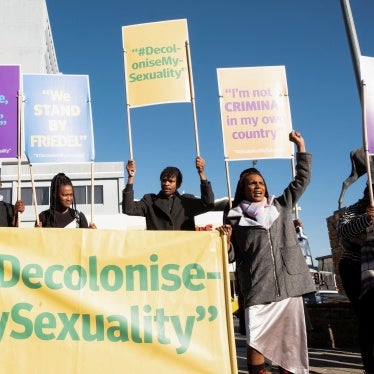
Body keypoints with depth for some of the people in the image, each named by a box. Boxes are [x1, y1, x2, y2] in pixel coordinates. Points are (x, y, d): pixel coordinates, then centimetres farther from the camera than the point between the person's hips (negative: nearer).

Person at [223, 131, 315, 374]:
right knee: (257, 342, -6)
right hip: (258, 289, -3)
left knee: (289, 339, 8)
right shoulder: (235, 218, 5)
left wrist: (301, 146, 14)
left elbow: (302, 180, 15)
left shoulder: (281, 206, 13)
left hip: (289, 284, 3)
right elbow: (232, 256, 7)